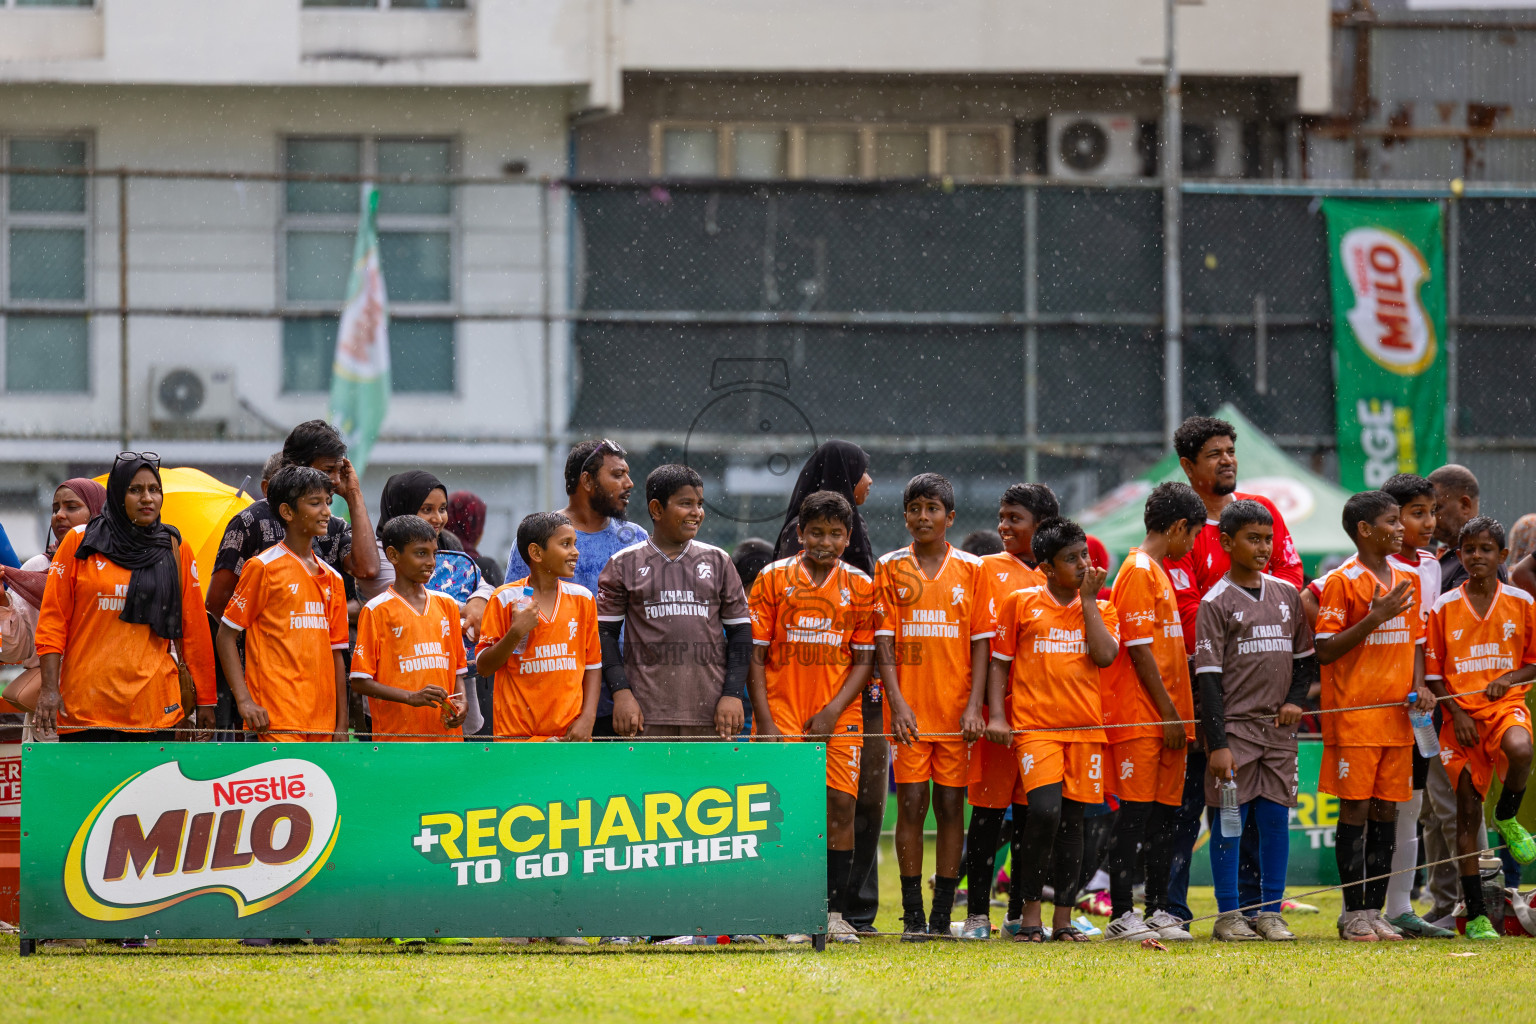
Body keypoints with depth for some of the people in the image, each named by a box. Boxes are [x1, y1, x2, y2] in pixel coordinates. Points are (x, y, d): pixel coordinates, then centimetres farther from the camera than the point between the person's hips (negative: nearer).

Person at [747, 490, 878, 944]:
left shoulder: (859, 586, 5)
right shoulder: (773, 579, 2)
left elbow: (864, 659, 5)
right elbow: (755, 656, 1)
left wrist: (834, 710, -9)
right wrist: (765, 722, -7)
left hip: (839, 716, 1)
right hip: (782, 712, -1)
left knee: (841, 805, -4)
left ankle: (835, 912, 3)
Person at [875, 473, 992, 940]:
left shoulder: (971, 569, 5)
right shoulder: (890, 568, 5)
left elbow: (981, 640, 3)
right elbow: (883, 639, 0)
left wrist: (974, 705, -7)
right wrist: (897, 703, -11)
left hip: (956, 709, 0)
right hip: (910, 708, 0)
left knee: (950, 806, 1)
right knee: (911, 805, -3)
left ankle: (942, 914, 5)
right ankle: (912, 915, 0)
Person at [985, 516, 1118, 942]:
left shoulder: (1099, 609, 11)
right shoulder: (1020, 603, 5)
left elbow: (1105, 655, -6)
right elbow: (998, 662, 7)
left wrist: (1088, 600, -3)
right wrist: (996, 715, -3)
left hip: (1085, 727, 3)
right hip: (1034, 726, -3)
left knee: (1072, 818, 4)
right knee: (1045, 810, -19)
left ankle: (1063, 918, 11)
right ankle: (1029, 909, -7)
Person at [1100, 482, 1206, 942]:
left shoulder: (1159, 572, 19)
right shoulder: (1138, 572, -11)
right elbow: (1139, 650, -15)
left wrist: (1178, 713, 16)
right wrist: (1169, 713, -15)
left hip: (1167, 715, 9)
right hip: (1139, 717, -9)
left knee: (1165, 810, 8)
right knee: (1134, 810, -8)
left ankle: (1158, 909, 12)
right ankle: (1121, 914, -6)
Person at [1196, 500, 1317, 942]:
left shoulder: (1286, 595, 12)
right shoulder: (1216, 602, -4)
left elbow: (1305, 656, 20)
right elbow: (1209, 677, -8)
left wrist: (1295, 700, 1)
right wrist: (1217, 743, -14)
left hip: (1279, 728, 4)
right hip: (1235, 724, -4)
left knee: (1276, 819, 4)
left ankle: (1270, 913, 10)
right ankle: (1228, 916, 2)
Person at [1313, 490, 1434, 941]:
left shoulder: (1408, 580, 13)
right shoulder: (1342, 581, -7)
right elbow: (1324, 651, -10)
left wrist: (1419, 685, 2)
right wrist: (1374, 618, -19)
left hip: (1397, 715, 6)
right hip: (1354, 714, -6)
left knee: (1387, 810, 6)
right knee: (1355, 809, -4)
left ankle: (1374, 910, 11)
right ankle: (1354, 912, 1)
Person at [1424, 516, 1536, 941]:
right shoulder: (1444, 608, 3)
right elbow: (1432, 670, 6)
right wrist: (1456, 712, -7)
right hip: (1461, 714, 1)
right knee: (1467, 811, -2)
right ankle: (1475, 915, 4)